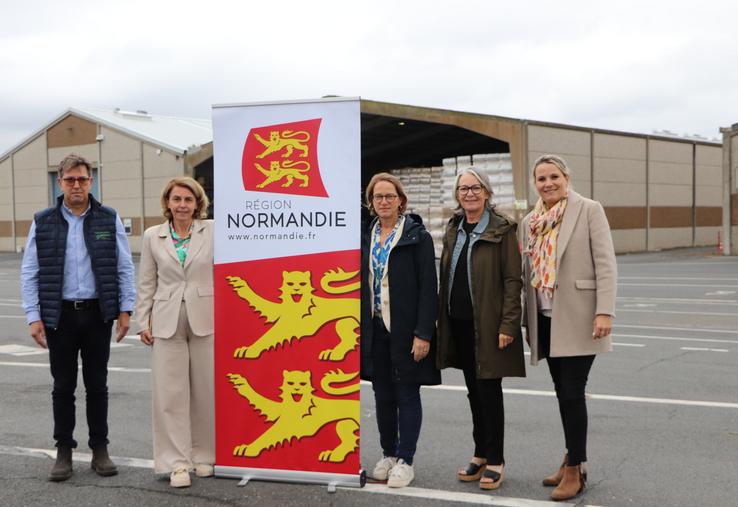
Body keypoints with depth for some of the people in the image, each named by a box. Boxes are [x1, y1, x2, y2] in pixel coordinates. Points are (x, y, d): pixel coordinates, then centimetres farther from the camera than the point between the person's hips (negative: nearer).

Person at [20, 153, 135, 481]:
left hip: (98, 314, 0)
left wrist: (125, 310, -2)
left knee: (97, 384, 8)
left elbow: (124, 268, 4)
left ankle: (100, 449, 19)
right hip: (59, 315, 0)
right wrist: (34, 317, -4)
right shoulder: (43, 222, 3)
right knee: (63, 386, 7)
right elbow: (29, 273, 3)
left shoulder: (109, 220, 3)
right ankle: (64, 451, 18)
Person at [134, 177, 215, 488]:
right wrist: (143, 322, 5)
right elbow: (146, 283, 9)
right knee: (170, 392, 0)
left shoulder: (212, 231, 2)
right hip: (167, 322, 1)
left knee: (207, 391, 6)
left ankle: (204, 456, 21)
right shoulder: (153, 236, 7)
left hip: (206, 319, -1)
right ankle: (177, 462, 8)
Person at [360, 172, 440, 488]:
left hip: (406, 330, -5)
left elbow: (428, 287, -9)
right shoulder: (365, 238, 10)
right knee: (383, 395, 11)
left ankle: (405, 461, 11)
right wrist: (358, 329, 7)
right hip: (375, 331, 5)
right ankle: (388, 454, 24)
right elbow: (361, 285, 12)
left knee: (407, 394, 2)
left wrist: (423, 333, -16)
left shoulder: (417, 236, -5)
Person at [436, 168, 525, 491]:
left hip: (488, 325, -6)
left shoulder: (502, 230, -7)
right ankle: (480, 456, 24)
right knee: (474, 391, 13)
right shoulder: (453, 230, 12)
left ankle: (495, 462, 11)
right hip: (459, 323, 6)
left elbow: (512, 279, -11)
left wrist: (508, 325, -17)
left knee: (489, 390, -1)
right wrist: (443, 322, 11)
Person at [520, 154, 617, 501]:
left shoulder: (589, 210, -5)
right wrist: (528, 320, 16)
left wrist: (605, 311, -18)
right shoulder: (531, 222, 12)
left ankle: (575, 470, 3)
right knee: (562, 393, 12)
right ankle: (573, 459, 24)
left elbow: (605, 263, -10)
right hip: (546, 319, 6)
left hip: (577, 318, -6)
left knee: (572, 393, -6)